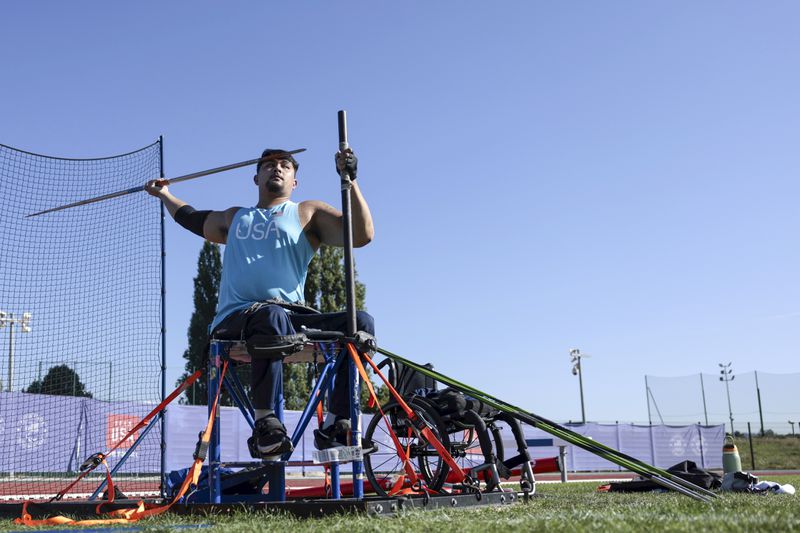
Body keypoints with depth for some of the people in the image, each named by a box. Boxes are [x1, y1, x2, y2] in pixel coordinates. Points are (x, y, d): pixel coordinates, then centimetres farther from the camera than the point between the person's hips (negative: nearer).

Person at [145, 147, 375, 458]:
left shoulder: (309, 213, 19)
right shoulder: (233, 218, 30)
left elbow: (362, 235, 3)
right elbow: (194, 219, 51)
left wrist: (350, 179, -4)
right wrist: (164, 195, 60)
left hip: (291, 321, 1)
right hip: (233, 323, 0)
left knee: (361, 323, -26)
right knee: (272, 314, -39)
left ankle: (334, 427, -23)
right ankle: (264, 425, -37)